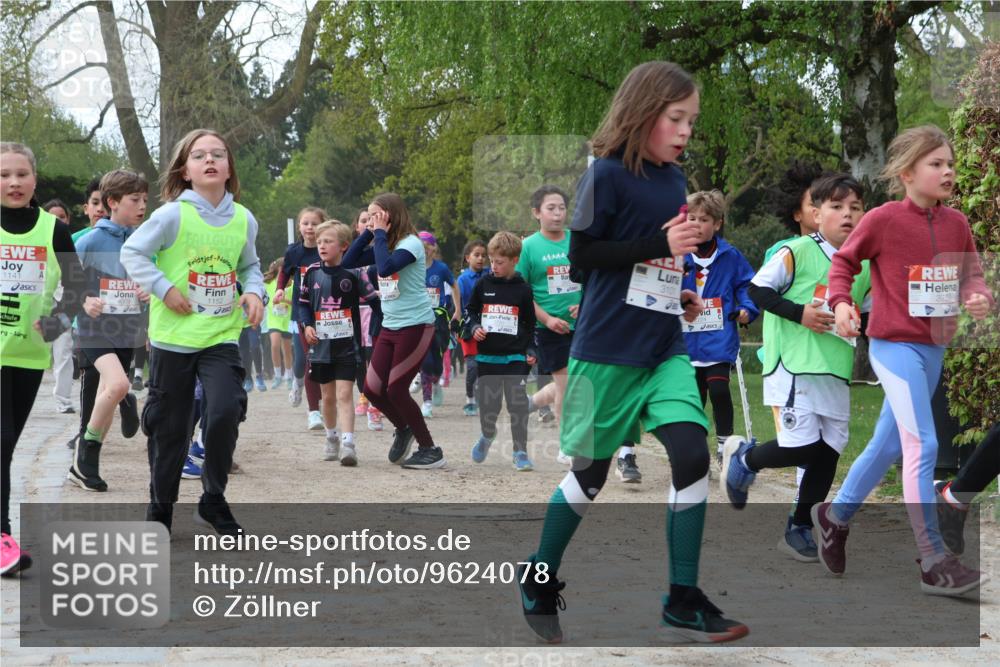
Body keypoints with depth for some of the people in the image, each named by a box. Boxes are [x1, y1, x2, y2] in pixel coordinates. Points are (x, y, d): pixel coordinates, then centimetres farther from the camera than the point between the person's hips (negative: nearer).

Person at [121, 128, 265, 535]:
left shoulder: (244, 219, 2)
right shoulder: (173, 214, -10)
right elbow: (132, 252, -5)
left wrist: (254, 292, -2)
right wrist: (164, 289, -14)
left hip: (222, 335, 2)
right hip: (173, 335, -2)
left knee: (225, 413, -16)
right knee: (169, 426, 7)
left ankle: (213, 500, 5)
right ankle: (160, 506, 26)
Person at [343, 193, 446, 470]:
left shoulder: (411, 243, -13)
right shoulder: (382, 245, 10)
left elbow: (386, 267, -30)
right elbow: (349, 262, 5)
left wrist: (380, 233, -19)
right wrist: (369, 233, -1)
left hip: (416, 326, -8)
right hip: (390, 326, 8)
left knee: (396, 390, -7)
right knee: (372, 389, 3)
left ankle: (431, 451, 5)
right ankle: (403, 429, 30)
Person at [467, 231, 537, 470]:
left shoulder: (523, 289, 0)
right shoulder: (483, 285, 4)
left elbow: (530, 323, 7)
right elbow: (471, 310, 15)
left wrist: (530, 351, -1)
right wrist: (474, 328, -5)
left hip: (515, 356, -2)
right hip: (487, 355, 2)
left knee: (518, 403, -8)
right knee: (488, 402, 8)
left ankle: (520, 451, -1)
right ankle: (487, 434, 39)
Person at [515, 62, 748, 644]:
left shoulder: (675, 179, 10)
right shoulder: (607, 174, -11)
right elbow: (581, 255, -14)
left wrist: (679, 293, 7)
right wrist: (659, 245, -21)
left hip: (666, 348, 6)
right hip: (608, 350, -5)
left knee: (693, 454, -10)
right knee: (591, 471, 5)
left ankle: (684, 603, -1)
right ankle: (539, 581, 27)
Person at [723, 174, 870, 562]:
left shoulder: (865, 266, 11)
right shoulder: (798, 251, -7)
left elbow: (870, 312, 23)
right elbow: (758, 290, -6)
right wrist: (800, 313, -16)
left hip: (837, 372, 6)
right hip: (794, 366, -6)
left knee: (829, 452, 5)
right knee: (802, 446, -13)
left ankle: (800, 530, 19)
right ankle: (744, 458, 18)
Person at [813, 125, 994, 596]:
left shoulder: (956, 223, 4)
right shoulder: (883, 219, -10)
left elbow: (971, 273, 10)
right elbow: (844, 260, 1)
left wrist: (978, 296, -11)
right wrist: (840, 301, -14)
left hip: (933, 348, 7)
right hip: (893, 344, -7)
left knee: (889, 444, 17)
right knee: (923, 445, -14)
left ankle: (835, 515, 38)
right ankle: (934, 563, -10)